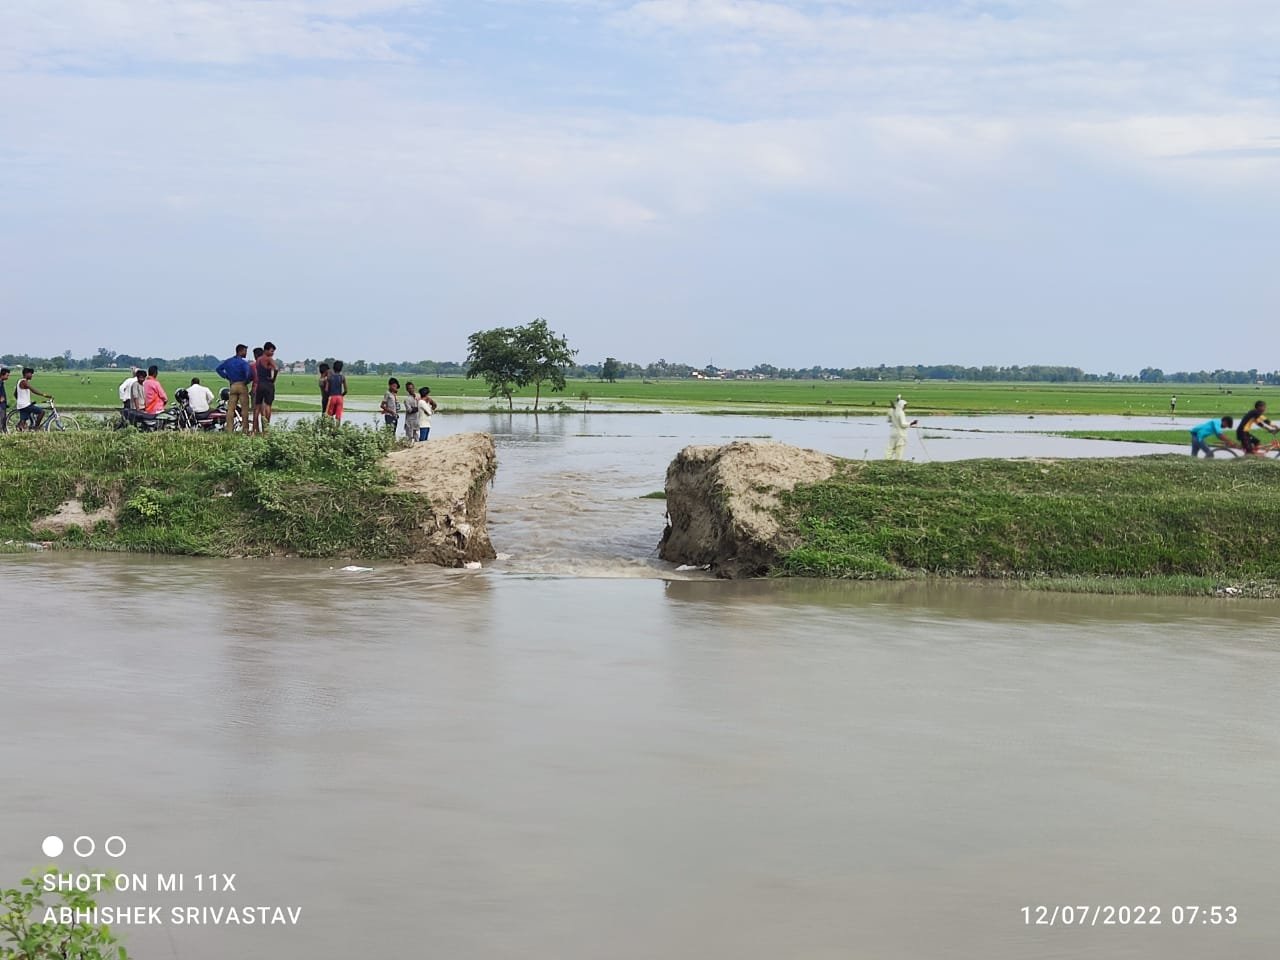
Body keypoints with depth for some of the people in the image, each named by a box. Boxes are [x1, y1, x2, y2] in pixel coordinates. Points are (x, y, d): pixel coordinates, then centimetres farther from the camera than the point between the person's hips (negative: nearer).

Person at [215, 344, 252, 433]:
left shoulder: (228, 361, 10)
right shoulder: (243, 362, -9)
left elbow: (218, 369, 15)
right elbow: (249, 374, -22)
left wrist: (227, 377, 13)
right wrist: (247, 381, -2)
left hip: (232, 386, 5)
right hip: (242, 385, -5)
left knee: (230, 408, 4)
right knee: (244, 408, 1)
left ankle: (229, 429, 1)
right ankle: (245, 428, 0)